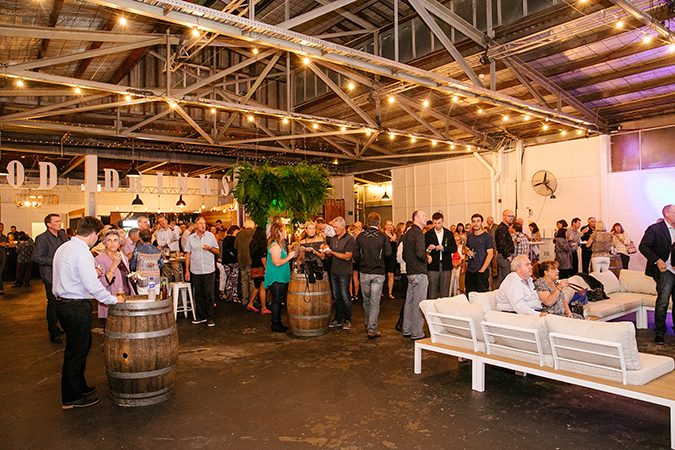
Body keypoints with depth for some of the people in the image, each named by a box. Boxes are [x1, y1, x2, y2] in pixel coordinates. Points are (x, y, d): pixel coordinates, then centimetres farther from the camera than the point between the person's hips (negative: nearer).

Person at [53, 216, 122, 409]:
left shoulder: (63, 247, 11)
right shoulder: (82, 252, -19)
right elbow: (92, 285, -24)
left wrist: (93, 274, 19)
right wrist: (114, 299, -15)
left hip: (63, 304, 10)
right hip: (77, 307, -10)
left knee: (81, 345, 21)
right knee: (76, 351, 2)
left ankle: (79, 386, 35)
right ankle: (72, 398, 14)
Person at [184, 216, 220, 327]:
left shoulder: (211, 236, 3)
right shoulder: (190, 238, 6)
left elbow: (218, 252, 6)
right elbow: (188, 255, 7)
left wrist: (210, 248, -14)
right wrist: (187, 271, 3)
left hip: (209, 270, -2)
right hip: (195, 271, 2)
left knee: (209, 294, -1)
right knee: (198, 294, 9)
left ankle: (211, 318, 7)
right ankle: (201, 316, 20)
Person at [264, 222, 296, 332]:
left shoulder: (279, 244, 16)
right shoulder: (275, 246, -17)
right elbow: (277, 263, -23)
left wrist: (289, 256, 13)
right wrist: (289, 257, -15)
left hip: (281, 278, 10)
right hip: (276, 279, -10)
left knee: (278, 301, 14)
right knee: (276, 301, -3)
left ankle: (278, 323, 22)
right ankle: (275, 324, 5)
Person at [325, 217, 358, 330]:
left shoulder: (350, 239, -10)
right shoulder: (333, 239, 12)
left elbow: (347, 257, -17)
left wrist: (332, 252, -17)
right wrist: (326, 252, -4)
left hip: (344, 272, -6)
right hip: (334, 271, 6)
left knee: (345, 297, -1)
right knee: (337, 296, 12)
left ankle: (347, 320, 11)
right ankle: (338, 319, 22)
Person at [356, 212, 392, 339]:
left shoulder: (360, 236, -4)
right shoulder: (383, 236, -8)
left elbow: (356, 255, 0)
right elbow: (388, 254, -8)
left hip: (364, 272, 2)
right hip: (378, 272, -2)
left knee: (366, 301, 17)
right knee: (375, 302, 1)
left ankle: (368, 325, 32)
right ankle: (372, 329, -1)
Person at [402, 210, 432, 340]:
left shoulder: (407, 234, 15)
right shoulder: (418, 233, -14)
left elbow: (404, 256, 20)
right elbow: (420, 253, -26)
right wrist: (427, 258, -8)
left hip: (410, 272, 9)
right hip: (419, 273, -9)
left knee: (409, 301, 14)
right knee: (419, 303, -3)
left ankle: (407, 330, 22)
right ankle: (417, 333, 2)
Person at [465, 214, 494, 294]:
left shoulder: (487, 236, -6)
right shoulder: (469, 237, 13)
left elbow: (490, 254, -10)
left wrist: (482, 269, -15)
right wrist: (467, 252, 1)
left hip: (481, 271, -6)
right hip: (470, 271, 6)